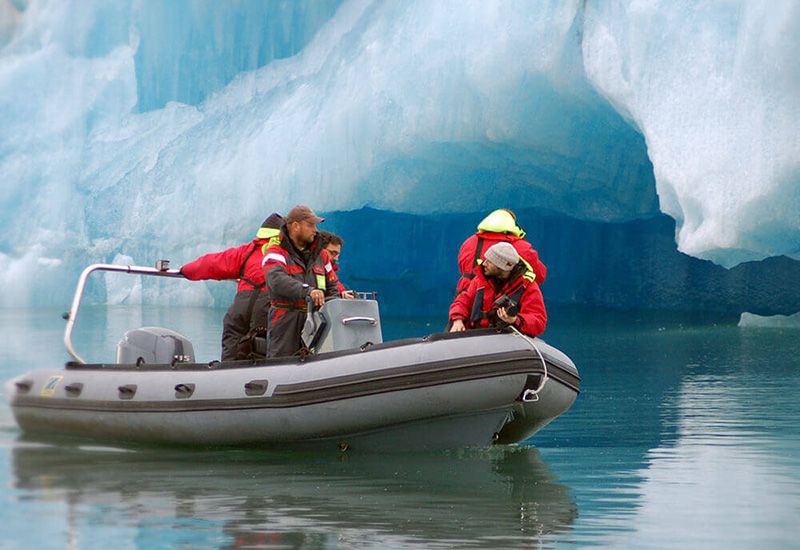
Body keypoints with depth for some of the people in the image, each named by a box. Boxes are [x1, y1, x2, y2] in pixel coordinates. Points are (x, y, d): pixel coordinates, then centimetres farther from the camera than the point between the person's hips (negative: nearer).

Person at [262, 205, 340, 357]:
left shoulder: (321, 254, 19)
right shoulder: (276, 252, -2)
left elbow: (332, 287, 22)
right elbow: (276, 280, -23)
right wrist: (307, 290, -37)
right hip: (285, 323, -5)